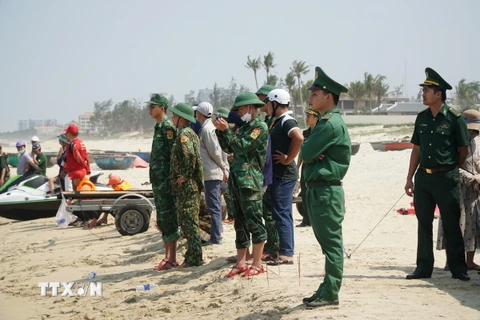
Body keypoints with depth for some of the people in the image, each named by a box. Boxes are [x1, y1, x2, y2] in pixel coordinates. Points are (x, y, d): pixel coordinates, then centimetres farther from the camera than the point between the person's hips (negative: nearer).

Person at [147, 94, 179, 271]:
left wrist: (170, 180, -21)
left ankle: (172, 259, -1)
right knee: (162, 221, 12)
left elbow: (174, 155, -18)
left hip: (166, 181, -10)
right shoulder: (158, 127, 18)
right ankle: (167, 256, 19)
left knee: (169, 220, -6)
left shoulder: (168, 127, -12)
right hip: (157, 181, 10)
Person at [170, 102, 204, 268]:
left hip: (186, 185, -10)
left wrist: (186, 175, -22)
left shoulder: (184, 134, -15)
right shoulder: (190, 133, 17)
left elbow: (190, 155, -32)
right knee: (188, 221, 15)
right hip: (190, 185, 10)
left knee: (189, 221, -6)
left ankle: (194, 258, -2)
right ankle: (193, 255, 21)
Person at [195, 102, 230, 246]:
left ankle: (215, 238, -5)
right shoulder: (210, 127, 16)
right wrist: (225, 168, 14)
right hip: (216, 173, 10)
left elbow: (215, 151, -17)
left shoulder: (206, 129, -14)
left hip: (211, 173, -10)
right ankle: (216, 235, 22)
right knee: (215, 206, 15)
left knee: (213, 207, -7)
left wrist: (223, 167, -7)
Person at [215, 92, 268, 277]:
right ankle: (241, 263, 15)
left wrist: (226, 130, -13)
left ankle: (257, 264, 0)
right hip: (237, 180, 9)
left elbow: (242, 147, -16)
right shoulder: (244, 127, 19)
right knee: (240, 223, 10)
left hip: (250, 181, -9)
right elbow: (229, 149, 19)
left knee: (253, 222, -5)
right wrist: (220, 130, 9)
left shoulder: (260, 127, -6)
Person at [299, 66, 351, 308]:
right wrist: (313, 154, -7)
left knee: (331, 243, -4)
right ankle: (327, 288, 21)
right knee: (327, 242, 14)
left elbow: (305, 153, -17)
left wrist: (309, 154, 3)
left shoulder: (331, 124, -15)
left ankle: (330, 294, 1)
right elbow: (307, 153, 14)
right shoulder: (326, 121, 17)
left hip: (326, 190, -10)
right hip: (318, 189, 10)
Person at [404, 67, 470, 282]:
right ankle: (424, 267, 17)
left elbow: (464, 150, 0)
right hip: (423, 176, 5)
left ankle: (458, 268, 11)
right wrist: (410, 178, 9)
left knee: (451, 225, 2)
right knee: (424, 224, 9)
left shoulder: (454, 119, -9)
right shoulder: (422, 118, 7)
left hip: (446, 178, -5)